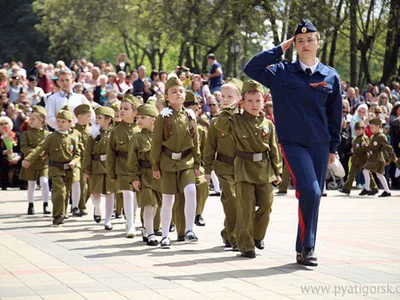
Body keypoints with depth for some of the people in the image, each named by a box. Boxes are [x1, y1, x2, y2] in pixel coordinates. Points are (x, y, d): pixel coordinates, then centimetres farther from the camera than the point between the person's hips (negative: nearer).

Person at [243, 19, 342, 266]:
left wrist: (334, 147, 10)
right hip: (293, 143, -3)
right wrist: (280, 49, -6)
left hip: (320, 145, 3)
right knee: (310, 191, -19)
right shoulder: (282, 73, 1)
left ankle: (307, 249, 19)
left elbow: (335, 114, 10)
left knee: (315, 196, 7)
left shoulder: (330, 77, 5)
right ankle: (305, 248, -9)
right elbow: (251, 69, -9)